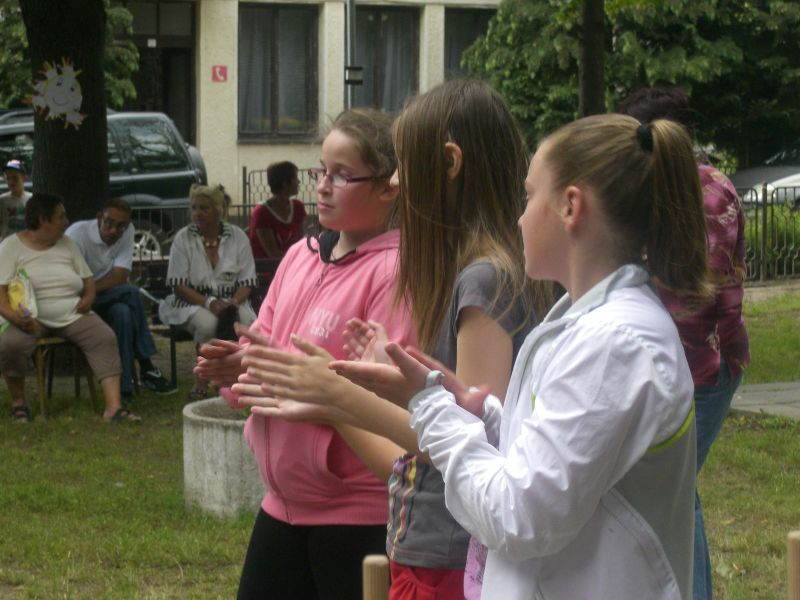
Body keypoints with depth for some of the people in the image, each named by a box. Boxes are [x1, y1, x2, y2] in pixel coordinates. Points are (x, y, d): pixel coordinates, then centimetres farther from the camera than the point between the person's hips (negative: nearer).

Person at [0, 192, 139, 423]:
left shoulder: (66, 244, 15)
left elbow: (88, 280, 18)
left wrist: (88, 298, -6)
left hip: (72, 315, 4)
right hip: (32, 318, -4)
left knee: (105, 338, -22)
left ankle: (113, 407, -30)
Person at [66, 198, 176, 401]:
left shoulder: (127, 231, -4)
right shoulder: (78, 233, -17)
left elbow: (120, 276, -14)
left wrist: (90, 289, -25)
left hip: (105, 301, 5)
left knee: (123, 312, -30)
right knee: (131, 292, -26)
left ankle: (124, 388, -26)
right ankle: (146, 367, -20)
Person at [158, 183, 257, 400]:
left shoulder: (238, 237, 3)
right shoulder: (183, 238, -1)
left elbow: (247, 281, 2)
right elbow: (179, 285, -5)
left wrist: (234, 302, -20)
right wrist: (209, 303, -20)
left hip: (231, 300, 1)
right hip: (193, 301, -1)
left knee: (245, 320, -34)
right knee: (207, 322, -36)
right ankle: (203, 379, -15)